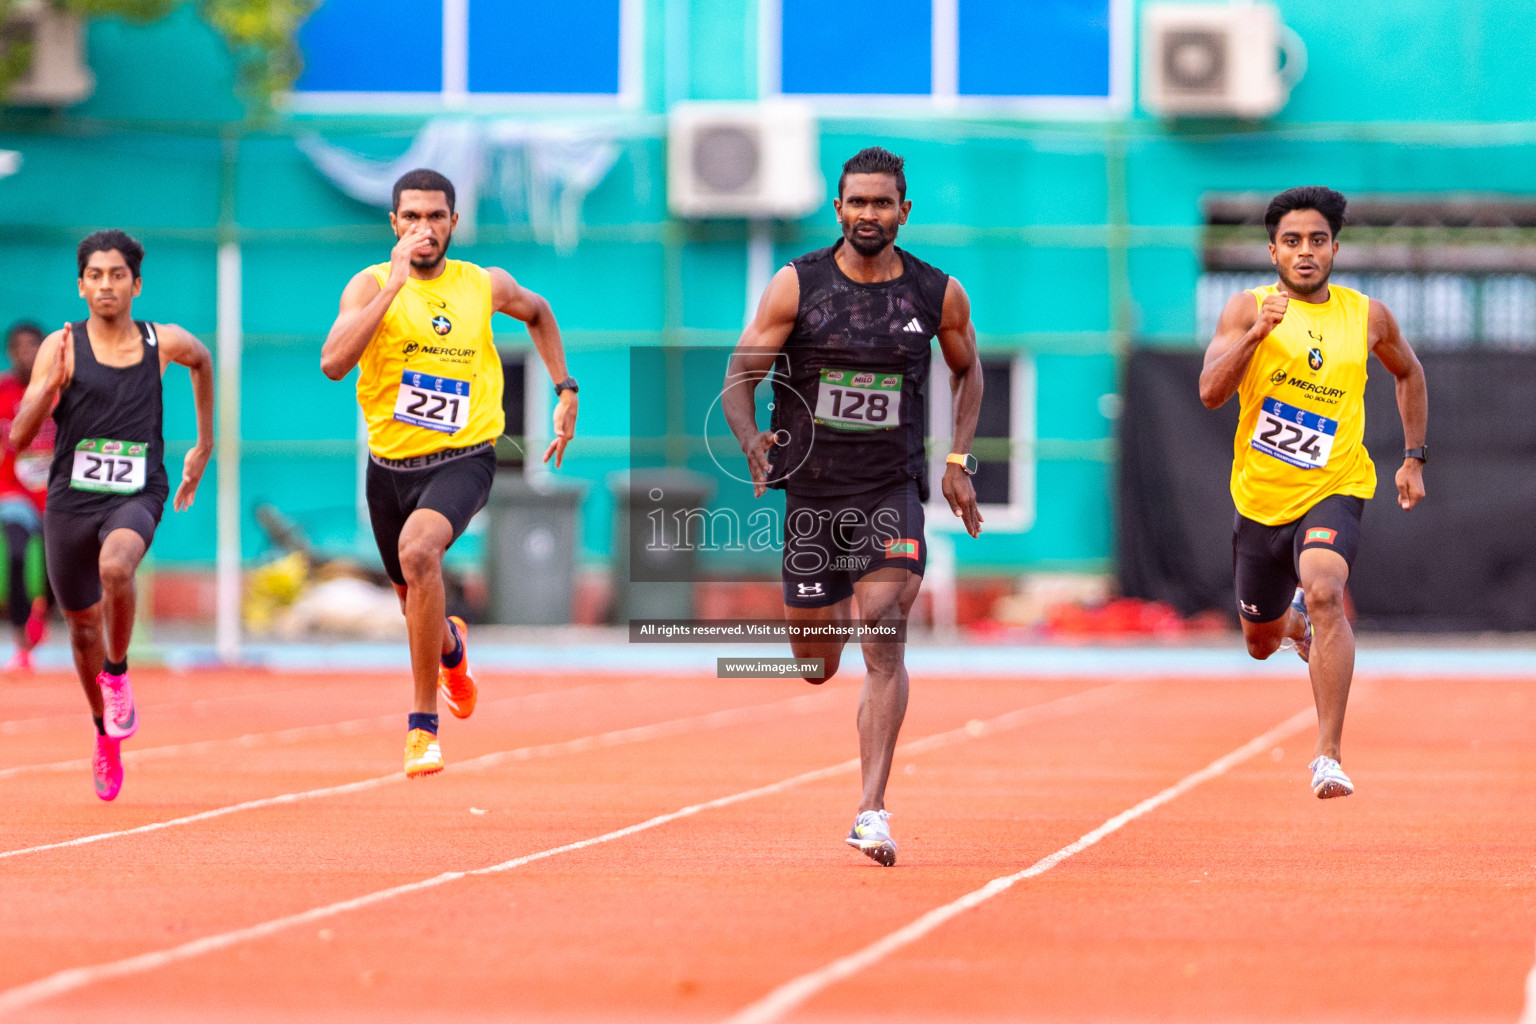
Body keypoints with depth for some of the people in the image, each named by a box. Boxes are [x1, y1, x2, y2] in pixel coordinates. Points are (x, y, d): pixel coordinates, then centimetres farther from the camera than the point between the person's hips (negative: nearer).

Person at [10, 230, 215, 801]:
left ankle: (117, 673, -9)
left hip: (135, 496, -1)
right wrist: (50, 384, -26)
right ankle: (106, 735, 36)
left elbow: (201, 361, 27)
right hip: (71, 497, 1)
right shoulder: (61, 347, -5)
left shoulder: (163, 343, 1)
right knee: (83, 625, 12)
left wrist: (204, 446, 27)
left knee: (115, 567, -34)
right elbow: (19, 438, -9)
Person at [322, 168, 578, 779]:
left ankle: (424, 724, -26)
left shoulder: (485, 286, 0)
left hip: (463, 459, -2)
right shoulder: (371, 285, -8)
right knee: (414, 601, 19)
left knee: (418, 550, -32)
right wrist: (395, 284, -29)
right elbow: (333, 363, -26)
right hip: (390, 463, 2)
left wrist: (565, 391, 16)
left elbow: (538, 313, 23)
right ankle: (452, 646, 60)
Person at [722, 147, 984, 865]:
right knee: (816, 668, 10)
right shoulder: (796, 286, -4)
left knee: (883, 633, -20)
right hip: (811, 491, 1)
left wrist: (958, 461, 8)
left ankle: (872, 810, -22)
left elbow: (968, 373, 19)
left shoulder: (938, 295, 0)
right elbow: (738, 381, -3)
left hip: (892, 490, -1)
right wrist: (751, 438, -23)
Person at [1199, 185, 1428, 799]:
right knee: (1261, 644, 16)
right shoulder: (1247, 310, -6)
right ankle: (1294, 621, 57)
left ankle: (1329, 755, -30)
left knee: (1325, 594, -31)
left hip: (1333, 490, -2)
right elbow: (1211, 393, -18)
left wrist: (1414, 458, 16)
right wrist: (1256, 333, -31)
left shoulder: (1368, 317, 1)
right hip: (1260, 497, 2)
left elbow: (1408, 374, 21)